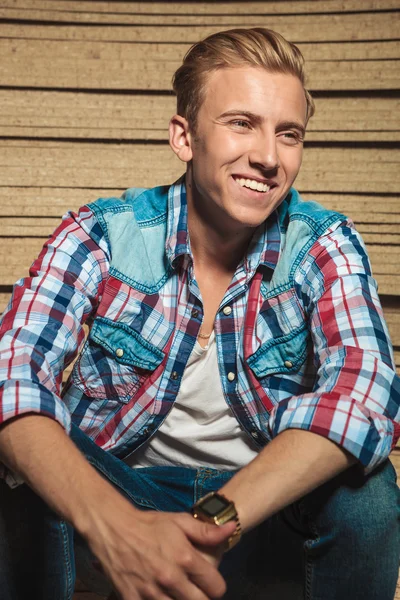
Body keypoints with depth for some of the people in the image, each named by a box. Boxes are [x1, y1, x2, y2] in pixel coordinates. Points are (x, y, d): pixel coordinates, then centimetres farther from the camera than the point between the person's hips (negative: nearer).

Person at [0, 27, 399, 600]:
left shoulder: (325, 246, -12)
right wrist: (113, 525, -43)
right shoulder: (100, 237, -13)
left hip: (267, 508, 1)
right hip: (117, 494, 0)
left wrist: (215, 521, -42)